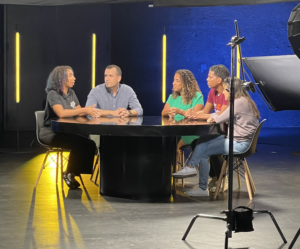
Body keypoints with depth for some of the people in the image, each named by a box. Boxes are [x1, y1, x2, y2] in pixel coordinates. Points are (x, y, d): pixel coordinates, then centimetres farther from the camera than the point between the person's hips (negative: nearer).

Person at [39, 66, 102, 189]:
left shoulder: (71, 93, 14)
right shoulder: (53, 94, -10)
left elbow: (79, 113, 9)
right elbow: (61, 113, -26)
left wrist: (90, 111, -15)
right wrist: (84, 110, -27)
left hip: (66, 132, 7)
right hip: (50, 133, -7)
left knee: (89, 144, -19)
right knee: (79, 144, -31)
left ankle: (72, 173, -7)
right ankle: (69, 173, -11)